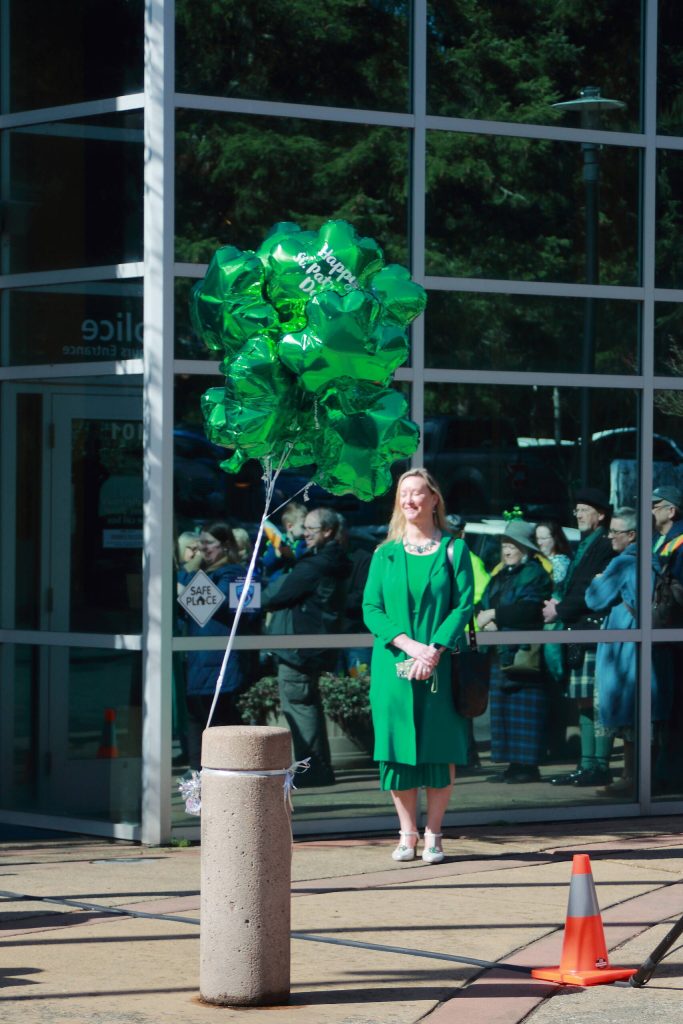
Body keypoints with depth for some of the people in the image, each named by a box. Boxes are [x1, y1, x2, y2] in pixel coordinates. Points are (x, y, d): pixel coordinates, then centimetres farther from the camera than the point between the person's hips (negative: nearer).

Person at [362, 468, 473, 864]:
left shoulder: (453, 550, 5)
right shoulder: (386, 554, 9)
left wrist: (434, 649, -16)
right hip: (393, 667, 1)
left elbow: (463, 605, -2)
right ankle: (407, 834, 10)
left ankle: (433, 834, 8)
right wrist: (408, 644, -13)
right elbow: (371, 608, 2)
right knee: (398, 749, 0)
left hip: (441, 666, -1)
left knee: (440, 750, -1)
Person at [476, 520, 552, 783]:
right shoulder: (499, 576, 21)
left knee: (524, 711, -8)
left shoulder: (535, 574, -4)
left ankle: (528, 765, -6)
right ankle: (513, 764, 10)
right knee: (504, 710, 6)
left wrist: (495, 614, -13)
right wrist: (485, 619, -9)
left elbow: (529, 609, -18)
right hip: (500, 653, 8)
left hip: (525, 652, -8)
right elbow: (483, 606, 14)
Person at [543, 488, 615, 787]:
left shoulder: (605, 546, -9)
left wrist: (560, 609, -10)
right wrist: (559, 604, 4)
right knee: (584, 702, 10)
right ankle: (586, 766, 13)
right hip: (578, 631, 10)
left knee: (596, 702, -10)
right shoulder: (584, 546, 21)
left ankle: (600, 768, -8)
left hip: (594, 630, -10)